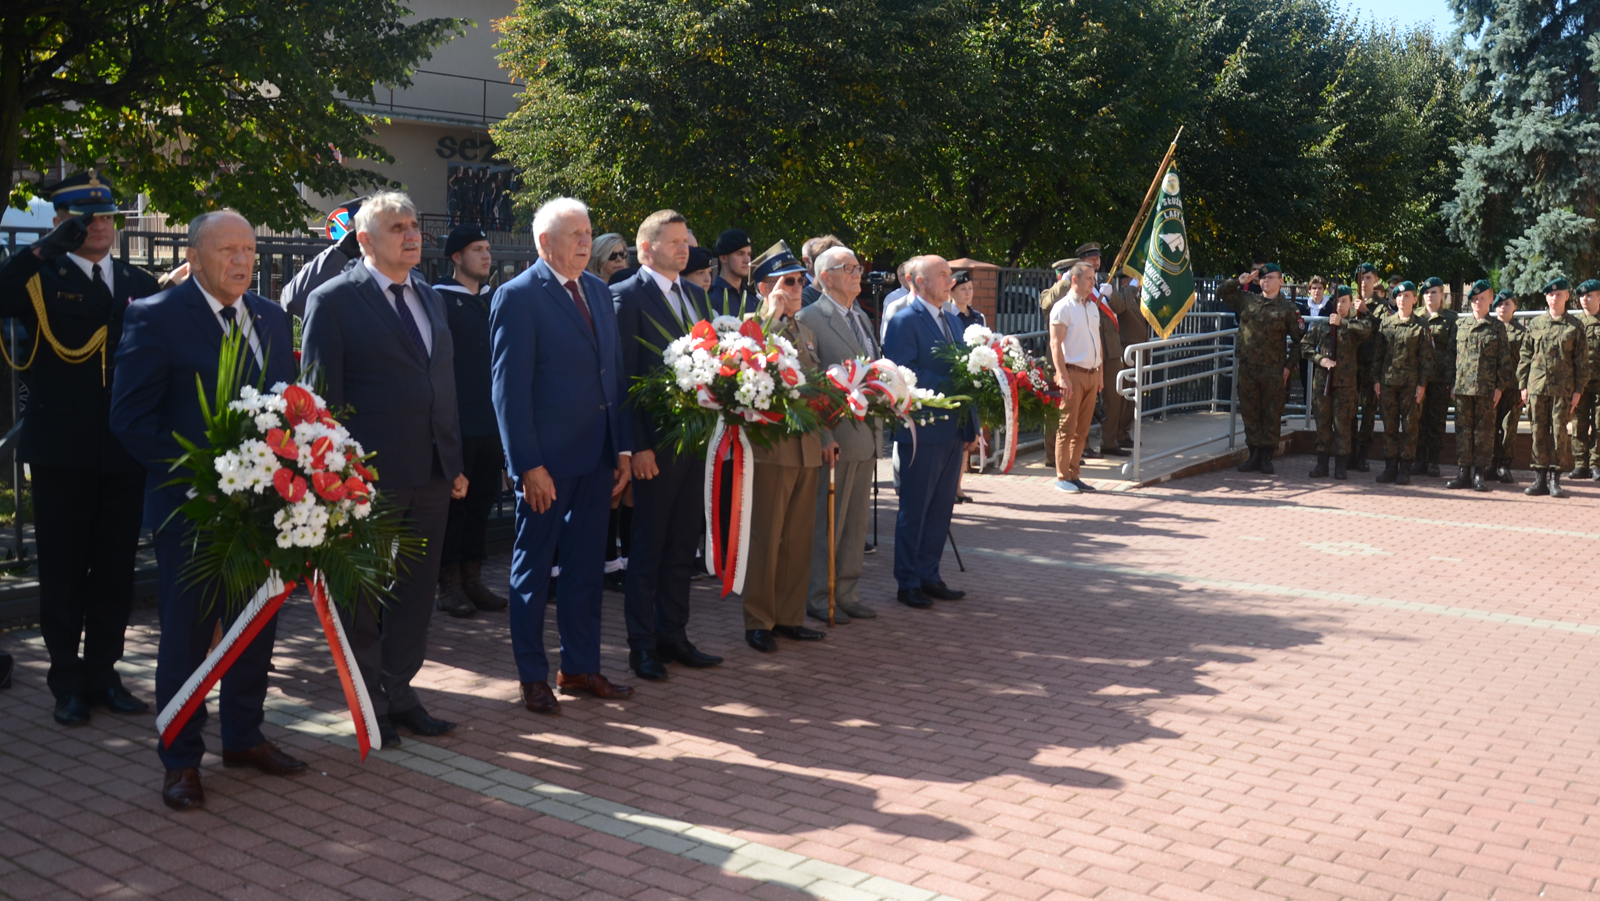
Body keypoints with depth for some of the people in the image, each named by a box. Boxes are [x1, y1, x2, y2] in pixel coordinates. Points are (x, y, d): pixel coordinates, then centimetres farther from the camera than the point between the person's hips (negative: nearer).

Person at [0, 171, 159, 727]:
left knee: (115, 570, 10)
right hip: (62, 454, -3)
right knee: (63, 572, 5)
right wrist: (51, 245, -24)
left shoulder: (141, 284, 11)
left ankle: (102, 674, 22)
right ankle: (68, 682, 16)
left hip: (125, 453, 3)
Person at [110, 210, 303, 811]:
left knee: (256, 626, 15)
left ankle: (243, 737, 32)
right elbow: (130, 418, -12)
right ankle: (181, 761, 19)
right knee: (187, 634, 5)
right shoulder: (156, 317, -9)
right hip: (192, 507, -6)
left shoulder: (270, 316, 9)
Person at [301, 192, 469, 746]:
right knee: (364, 598, 8)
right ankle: (369, 706, 21)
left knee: (416, 595, 13)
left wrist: (454, 462, 13)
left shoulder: (429, 298, 13)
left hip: (431, 477, 6)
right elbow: (320, 395, -8)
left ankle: (399, 695, 26)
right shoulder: (334, 301, -7)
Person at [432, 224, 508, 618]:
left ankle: (472, 579, 20)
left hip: (492, 419, 6)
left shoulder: (493, 300, 13)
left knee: (482, 500, 11)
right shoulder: (439, 300, -6)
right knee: (453, 501, 1)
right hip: (456, 420, -6)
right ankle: (449, 585, 10)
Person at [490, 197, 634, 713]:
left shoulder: (599, 291, 11)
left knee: (586, 566, 14)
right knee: (532, 568, 7)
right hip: (547, 459, -6)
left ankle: (580, 667, 26)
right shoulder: (518, 297, -10)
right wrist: (528, 465, -17)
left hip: (596, 457, 7)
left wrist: (623, 448, 9)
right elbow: (509, 388, -13)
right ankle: (532, 676, 19)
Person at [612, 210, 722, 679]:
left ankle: (673, 635, 24)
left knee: (682, 547, 13)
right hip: (656, 444, -7)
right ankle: (642, 646, 14)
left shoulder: (695, 294, 14)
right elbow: (623, 376, -12)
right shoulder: (627, 296, -8)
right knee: (648, 549, 4)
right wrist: (638, 446, -16)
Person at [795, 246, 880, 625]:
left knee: (856, 521, 13)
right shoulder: (808, 319, -10)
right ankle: (818, 598, 11)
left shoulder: (862, 318, 17)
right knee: (826, 521, 0)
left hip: (867, 434, 8)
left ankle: (847, 594, 23)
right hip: (835, 434, -8)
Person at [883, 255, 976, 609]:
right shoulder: (905, 321, -9)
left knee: (941, 508, 12)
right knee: (914, 510, 2)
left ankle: (929, 576, 23)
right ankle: (907, 583, 11)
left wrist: (971, 426, 12)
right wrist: (945, 389, -21)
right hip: (922, 432, -8)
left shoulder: (954, 321, 16)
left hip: (953, 430, 8)